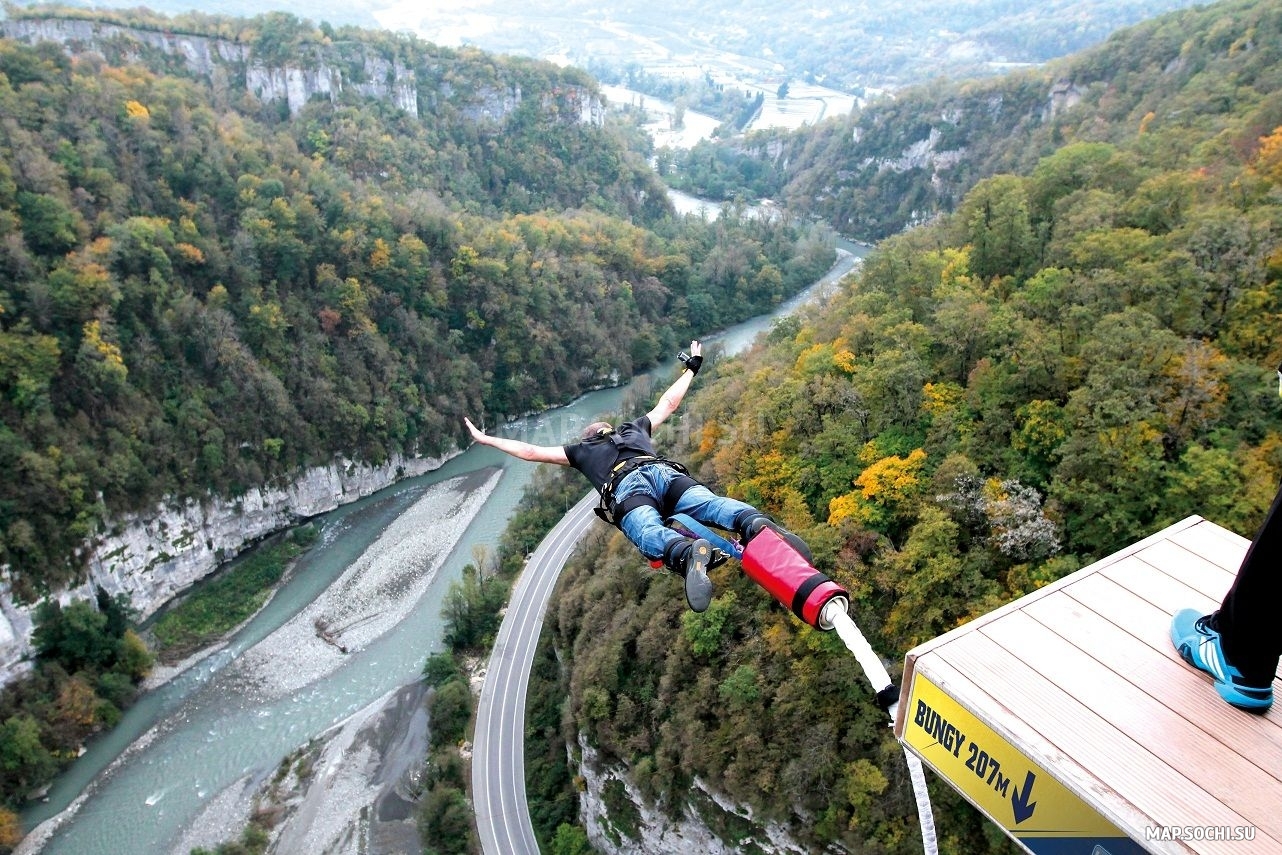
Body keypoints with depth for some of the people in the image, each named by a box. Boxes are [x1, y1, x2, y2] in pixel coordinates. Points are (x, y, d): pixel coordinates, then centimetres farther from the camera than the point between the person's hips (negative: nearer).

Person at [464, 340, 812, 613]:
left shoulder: (581, 449, 36)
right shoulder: (636, 427, 43)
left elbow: (530, 451, 38)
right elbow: (669, 402, 56)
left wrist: (485, 439, 51)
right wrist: (690, 369, 72)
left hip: (626, 489, -3)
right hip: (666, 473, 3)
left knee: (650, 533, -31)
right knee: (714, 504, -24)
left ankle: (688, 553, -66)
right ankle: (759, 526, -57)